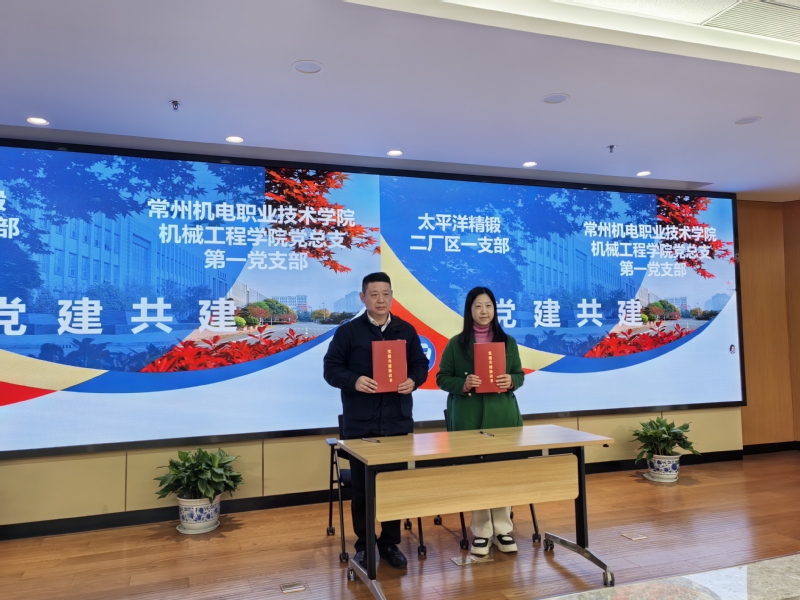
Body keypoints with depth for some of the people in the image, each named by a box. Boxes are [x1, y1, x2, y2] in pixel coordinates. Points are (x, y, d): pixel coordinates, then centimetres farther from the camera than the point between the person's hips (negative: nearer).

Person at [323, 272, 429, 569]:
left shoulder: (406, 330, 8)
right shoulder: (347, 331, -1)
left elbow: (421, 364, 11)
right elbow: (331, 368, -3)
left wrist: (413, 381, -11)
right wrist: (354, 381, -22)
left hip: (398, 421, 3)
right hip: (360, 423, -2)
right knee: (361, 486, 7)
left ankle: (390, 543, 24)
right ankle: (364, 545, 22)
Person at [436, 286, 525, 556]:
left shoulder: (508, 342, 9)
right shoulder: (456, 343, 1)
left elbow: (520, 375, 11)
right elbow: (442, 378, 1)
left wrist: (511, 381, -11)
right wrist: (464, 383, -17)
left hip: (502, 414, 2)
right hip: (468, 417, -2)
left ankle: (502, 529, 15)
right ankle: (481, 531, 11)